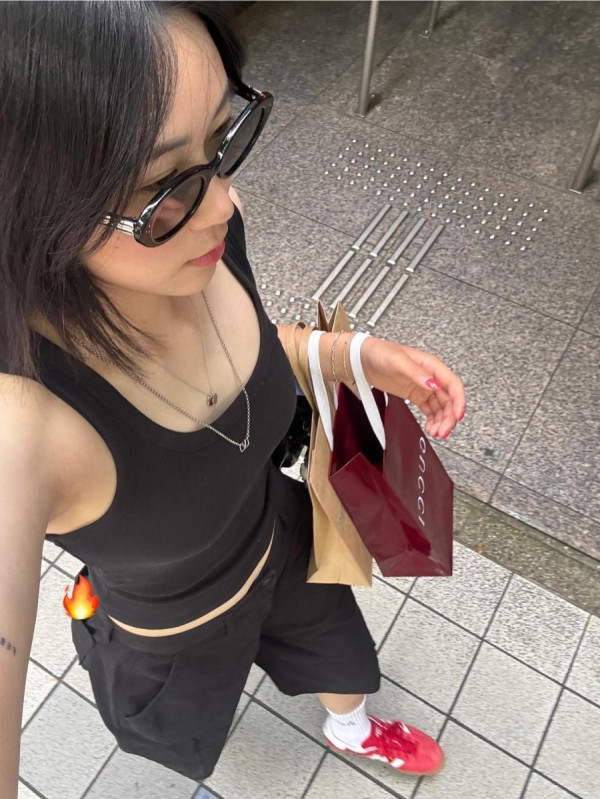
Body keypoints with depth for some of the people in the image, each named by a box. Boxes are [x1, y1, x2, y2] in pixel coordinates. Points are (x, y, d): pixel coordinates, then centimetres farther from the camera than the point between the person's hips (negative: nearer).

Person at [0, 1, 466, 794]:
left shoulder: (205, 224, -29)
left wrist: (359, 356, -23)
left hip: (282, 535, 4)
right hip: (174, 632, -3)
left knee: (334, 647, 35)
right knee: (187, 729, 37)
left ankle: (353, 733, 74)